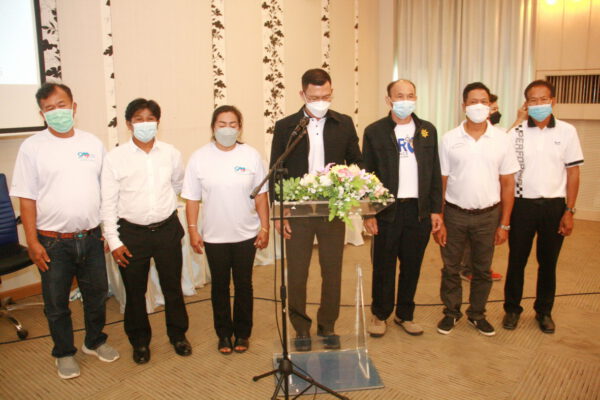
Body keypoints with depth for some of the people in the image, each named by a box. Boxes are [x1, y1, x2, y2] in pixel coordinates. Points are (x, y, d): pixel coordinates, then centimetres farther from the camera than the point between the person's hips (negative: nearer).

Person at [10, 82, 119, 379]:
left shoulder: (93, 143, 4)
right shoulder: (32, 147, -6)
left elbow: (105, 190, 9)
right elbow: (26, 198, -6)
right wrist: (32, 242, -10)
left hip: (91, 237, 3)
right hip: (53, 242, -2)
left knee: (97, 294, 16)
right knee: (56, 303, 12)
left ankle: (95, 341, 38)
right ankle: (64, 353, 32)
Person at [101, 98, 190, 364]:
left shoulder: (171, 153, -2)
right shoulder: (115, 158, -7)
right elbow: (108, 203, -6)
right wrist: (114, 242, -9)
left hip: (167, 230, 2)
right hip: (132, 233, -1)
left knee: (172, 286, 13)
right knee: (135, 292, 11)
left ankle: (178, 334, 34)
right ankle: (140, 341, 32)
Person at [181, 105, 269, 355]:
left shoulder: (251, 156, -3)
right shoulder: (199, 158, -4)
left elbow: (261, 195, -1)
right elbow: (192, 198, -1)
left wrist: (265, 227, -2)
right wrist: (193, 230, -5)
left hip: (246, 234, 0)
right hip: (214, 237, 0)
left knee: (243, 285, 12)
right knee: (219, 286, 13)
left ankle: (242, 333, 30)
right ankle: (224, 334, 30)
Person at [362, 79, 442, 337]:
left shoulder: (428, 130, 8)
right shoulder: (374, 132, -1)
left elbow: (435, 173, 9)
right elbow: (367, 175, -2)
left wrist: (436, 209, 4)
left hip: (420, 210, 3)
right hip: (387, 210, -2)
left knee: (412, 265, 11)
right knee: (384, 265, 7)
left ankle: (405, 314, 28)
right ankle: (380, 314, 24)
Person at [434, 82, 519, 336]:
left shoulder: (501, 140, -2)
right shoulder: (449, 139, -4)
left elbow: (508, 184, 1)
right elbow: (440, 182, -3)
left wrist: (504, 224, -1)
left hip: (488, 215, 1)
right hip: (454, 213, 0)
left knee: (483, 270, 14)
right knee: (450, 268, 11)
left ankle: (477, 314, 33)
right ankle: (451, 312, 30)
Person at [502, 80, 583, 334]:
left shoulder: (567, 131, -1)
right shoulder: (516, 133, -2)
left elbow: (573, 173, 1)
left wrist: (569, 211, -3)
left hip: (554, 206, 1)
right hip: (522, 205, 0)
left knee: (548, 262, 12)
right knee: (516, 260, 8)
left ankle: (544, 311, 29)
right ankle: (512, 309, 25)